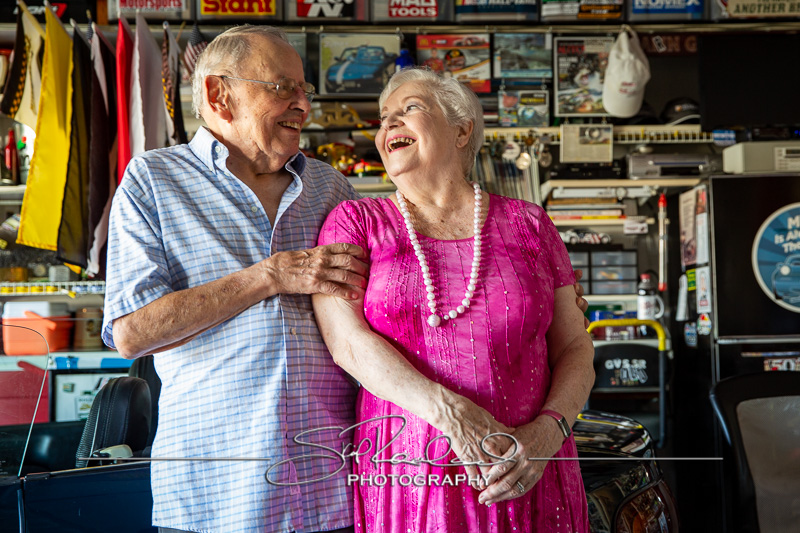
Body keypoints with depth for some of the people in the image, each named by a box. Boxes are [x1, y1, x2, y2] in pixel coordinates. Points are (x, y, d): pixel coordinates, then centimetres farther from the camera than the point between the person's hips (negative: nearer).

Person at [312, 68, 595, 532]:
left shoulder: (528, 225, 8)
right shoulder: (356, 223, 5)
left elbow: (576, 349, 8)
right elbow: (347, 340, -8)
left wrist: (548, 432, -13)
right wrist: (451, 414, -21)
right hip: (406, 487, -1)